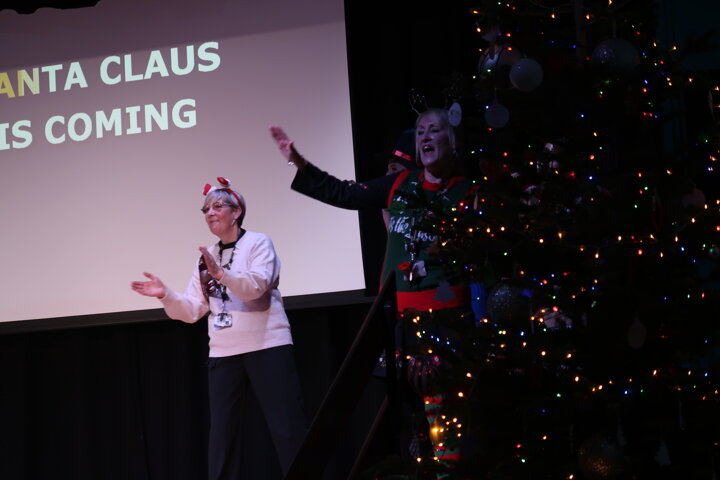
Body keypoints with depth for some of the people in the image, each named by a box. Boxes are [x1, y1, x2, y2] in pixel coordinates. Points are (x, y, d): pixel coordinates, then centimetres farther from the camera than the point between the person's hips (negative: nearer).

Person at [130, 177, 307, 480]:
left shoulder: (258, 243, -2)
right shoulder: (205, 258, 15)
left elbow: (255, 287, -19)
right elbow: (192, 311, 8)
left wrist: (221, 274, -34)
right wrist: (166, 295, -9)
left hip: (267, 347, -6)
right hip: (223, 354, 6)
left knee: (287, 429, -6)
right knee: (222, 433, 7)